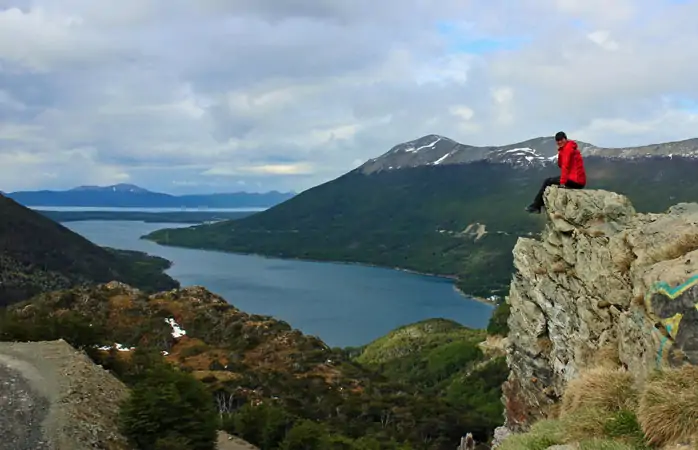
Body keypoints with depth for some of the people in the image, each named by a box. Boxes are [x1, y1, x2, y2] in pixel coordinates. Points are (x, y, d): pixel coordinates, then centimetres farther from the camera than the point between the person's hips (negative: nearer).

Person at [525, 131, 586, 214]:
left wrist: (562, 182, -21)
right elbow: (560, 165, 15)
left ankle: (535, 206, 11)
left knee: (548, 181, 2)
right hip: (579, 180, 10)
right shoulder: (565, 148, 19)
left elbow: (565, 165, -19)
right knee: (550, 180, 22)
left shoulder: (568, 147, -11)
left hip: (575, 180, -10)